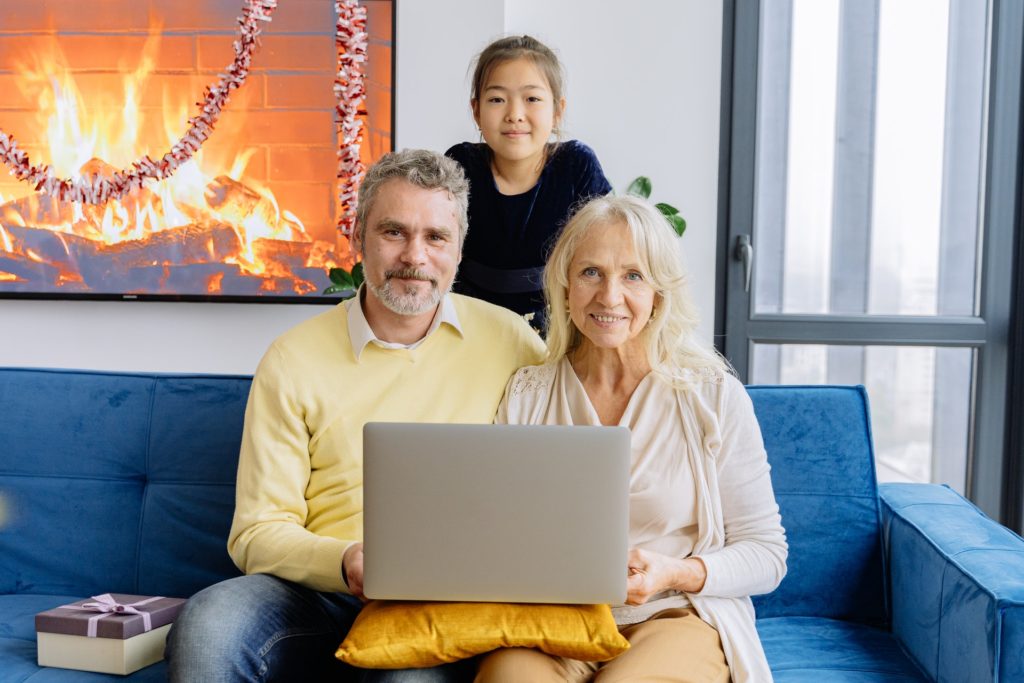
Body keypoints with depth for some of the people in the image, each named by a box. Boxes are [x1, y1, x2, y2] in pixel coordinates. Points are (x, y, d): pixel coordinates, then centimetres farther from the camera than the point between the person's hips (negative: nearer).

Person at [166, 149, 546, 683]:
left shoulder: (506, 338, 5)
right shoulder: (294, 360, 3)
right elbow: (257, 533, 1)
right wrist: (347, 564, -19)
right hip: (320, 594, 2)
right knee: (205, 625, -29)